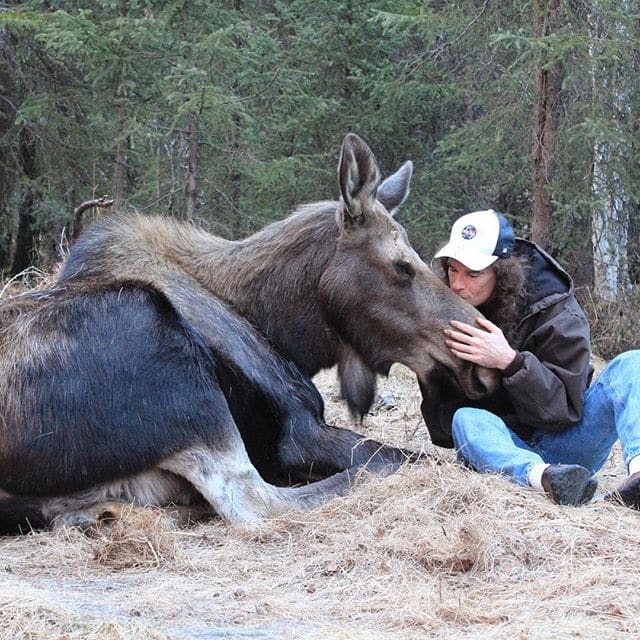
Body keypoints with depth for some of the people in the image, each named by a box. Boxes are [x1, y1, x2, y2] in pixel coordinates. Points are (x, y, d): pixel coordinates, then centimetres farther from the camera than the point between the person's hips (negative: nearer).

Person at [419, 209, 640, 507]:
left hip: (563, 453, -1)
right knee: (466, 420, -32)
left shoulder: (557, 312, -9)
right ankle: (544, 477, -62)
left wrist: (511, 362, -31)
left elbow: (564, 409, -16)